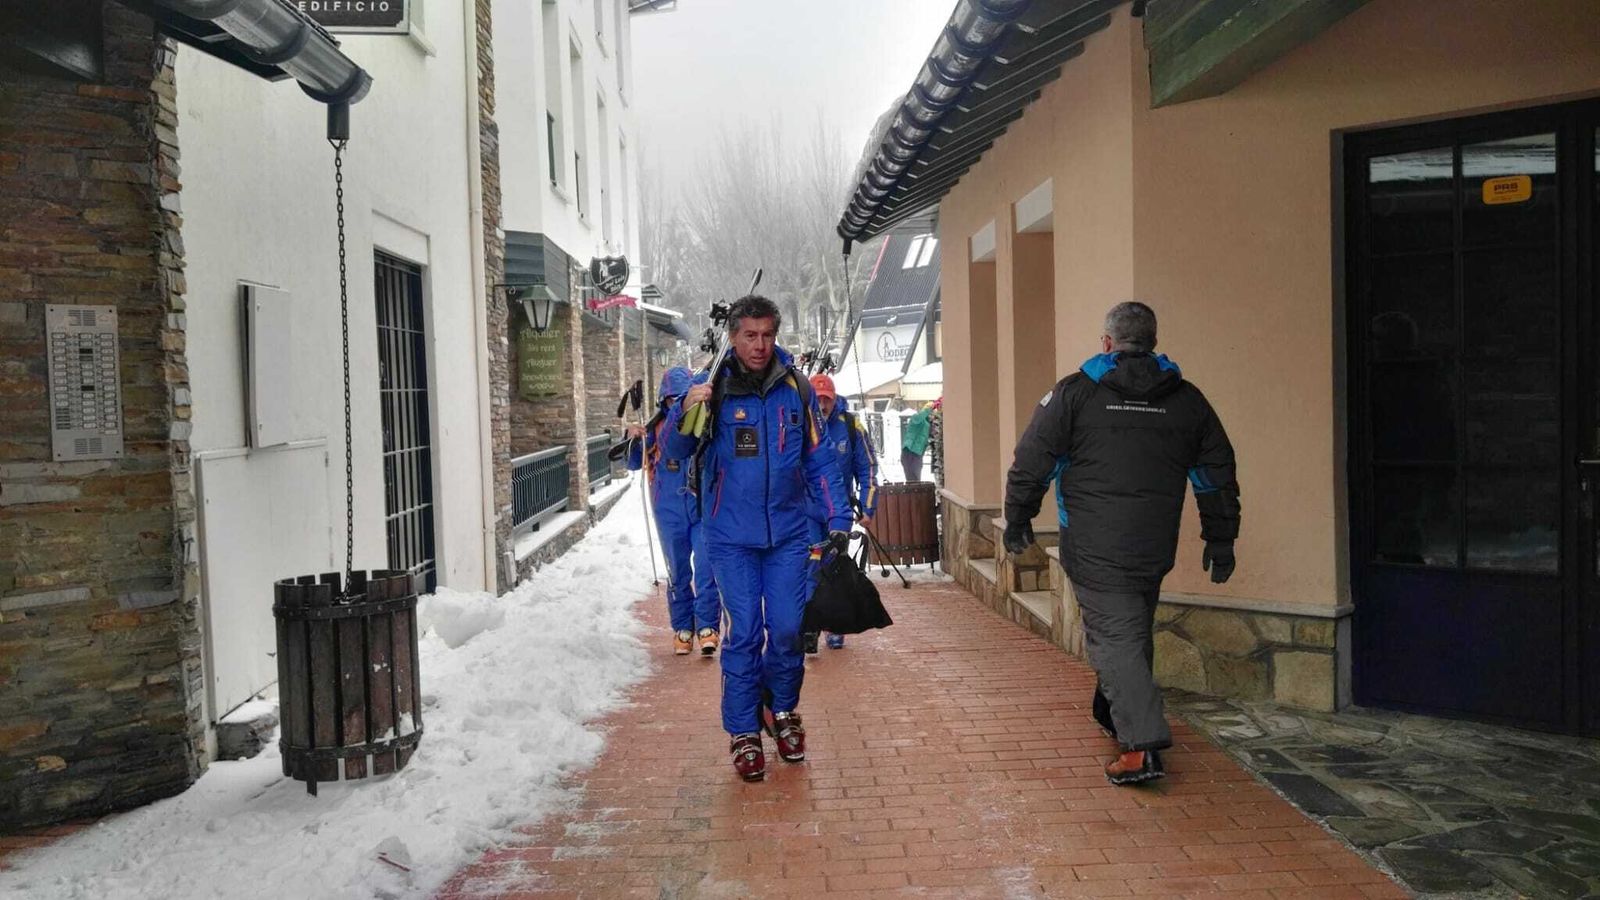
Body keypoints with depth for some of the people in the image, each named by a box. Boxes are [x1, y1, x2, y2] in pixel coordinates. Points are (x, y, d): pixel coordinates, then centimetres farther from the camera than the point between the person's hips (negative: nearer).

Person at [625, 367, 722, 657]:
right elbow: (635, 464, 6)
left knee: (706, 567, -10)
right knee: (678, 572, 11)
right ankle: (682, 627, 21)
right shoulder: (657, 428, 2)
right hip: (670, 512, 2)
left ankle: (707, 626, -3)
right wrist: (633, 439, -14)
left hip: (704, 508, -2)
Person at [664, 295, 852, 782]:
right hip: (732, 536, -2)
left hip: (788, 532, 2)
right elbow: (676, 451, -11)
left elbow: (819, 460, 6)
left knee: (788, 628, 5)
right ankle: (743, 732, 15)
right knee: (743, 634, 0)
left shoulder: (796, 388, 0)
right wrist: (685, 414, -31)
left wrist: (837, 518, 1)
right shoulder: (713, 389, -6)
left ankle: (782, 708, 30)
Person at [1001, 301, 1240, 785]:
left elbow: (1032, 461, -3)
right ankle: (1115, 716, 37)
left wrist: (1018, 520, 9)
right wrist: (1220, 541, 19)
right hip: (1155, 548, 4)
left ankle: (1141, 744, -16)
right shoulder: (1187, 399, 8)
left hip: (1093, 547, -4)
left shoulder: (1075, 391, -3)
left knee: (1113, 635, -4)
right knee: (1134, 633, 21)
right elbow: (1218, 475, 11)